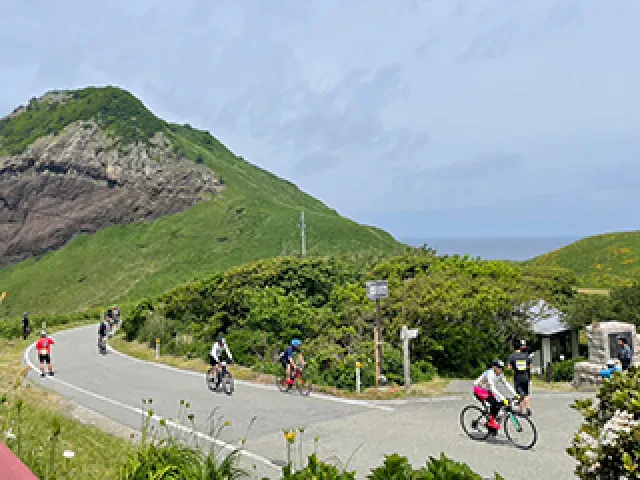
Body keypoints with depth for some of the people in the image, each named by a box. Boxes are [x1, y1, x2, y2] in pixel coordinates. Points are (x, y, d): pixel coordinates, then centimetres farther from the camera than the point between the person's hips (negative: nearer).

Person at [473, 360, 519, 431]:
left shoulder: (500, 375, -6)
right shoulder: (490, 374, -30)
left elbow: (507, 385, -7)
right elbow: (493, 389, -38)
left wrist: (516, 395, -18)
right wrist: (503, 399, -45)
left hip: (486, 390, 8)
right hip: (478, 389, -8)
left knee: (499, 403, -7)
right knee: (493, 402, -27)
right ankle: (491, 421, -14)